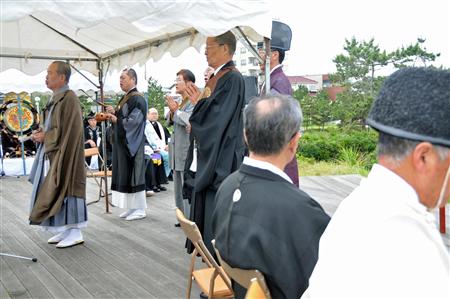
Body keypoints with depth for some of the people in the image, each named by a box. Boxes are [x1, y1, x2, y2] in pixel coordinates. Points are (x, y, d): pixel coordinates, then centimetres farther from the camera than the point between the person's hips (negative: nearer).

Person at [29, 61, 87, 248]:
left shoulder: (69, 98, -15)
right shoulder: (55, 99, 14)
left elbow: (68, 130, -19)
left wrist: (45, 137, -12)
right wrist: (41, 133, 4)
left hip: (64, 154, -9)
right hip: (51, 153, 9)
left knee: (64, 189, -5)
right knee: (55, 191, 11)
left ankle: (75, 233, 4)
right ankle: (66, 230, 20)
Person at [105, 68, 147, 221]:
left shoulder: (137, 99, -13)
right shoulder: (124, 99, 16)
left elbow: (134, 121, -21)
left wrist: (116, 119, -13)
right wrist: (114, 113, 4)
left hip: (132, 143, -9)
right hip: (122, 143, 9)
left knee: (133, 174, -5)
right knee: (124, 175, 10)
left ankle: (140, 209, 4)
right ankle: (132, 207, 17)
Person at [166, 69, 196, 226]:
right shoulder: (180, 101, 16)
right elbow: (173, 123, 21)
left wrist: (176, 111, -14)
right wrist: (172, 112, 3)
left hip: (187, 151, -10)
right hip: (177, 150, 10)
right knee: (179, 188, 16)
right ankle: (183, 217, 27)